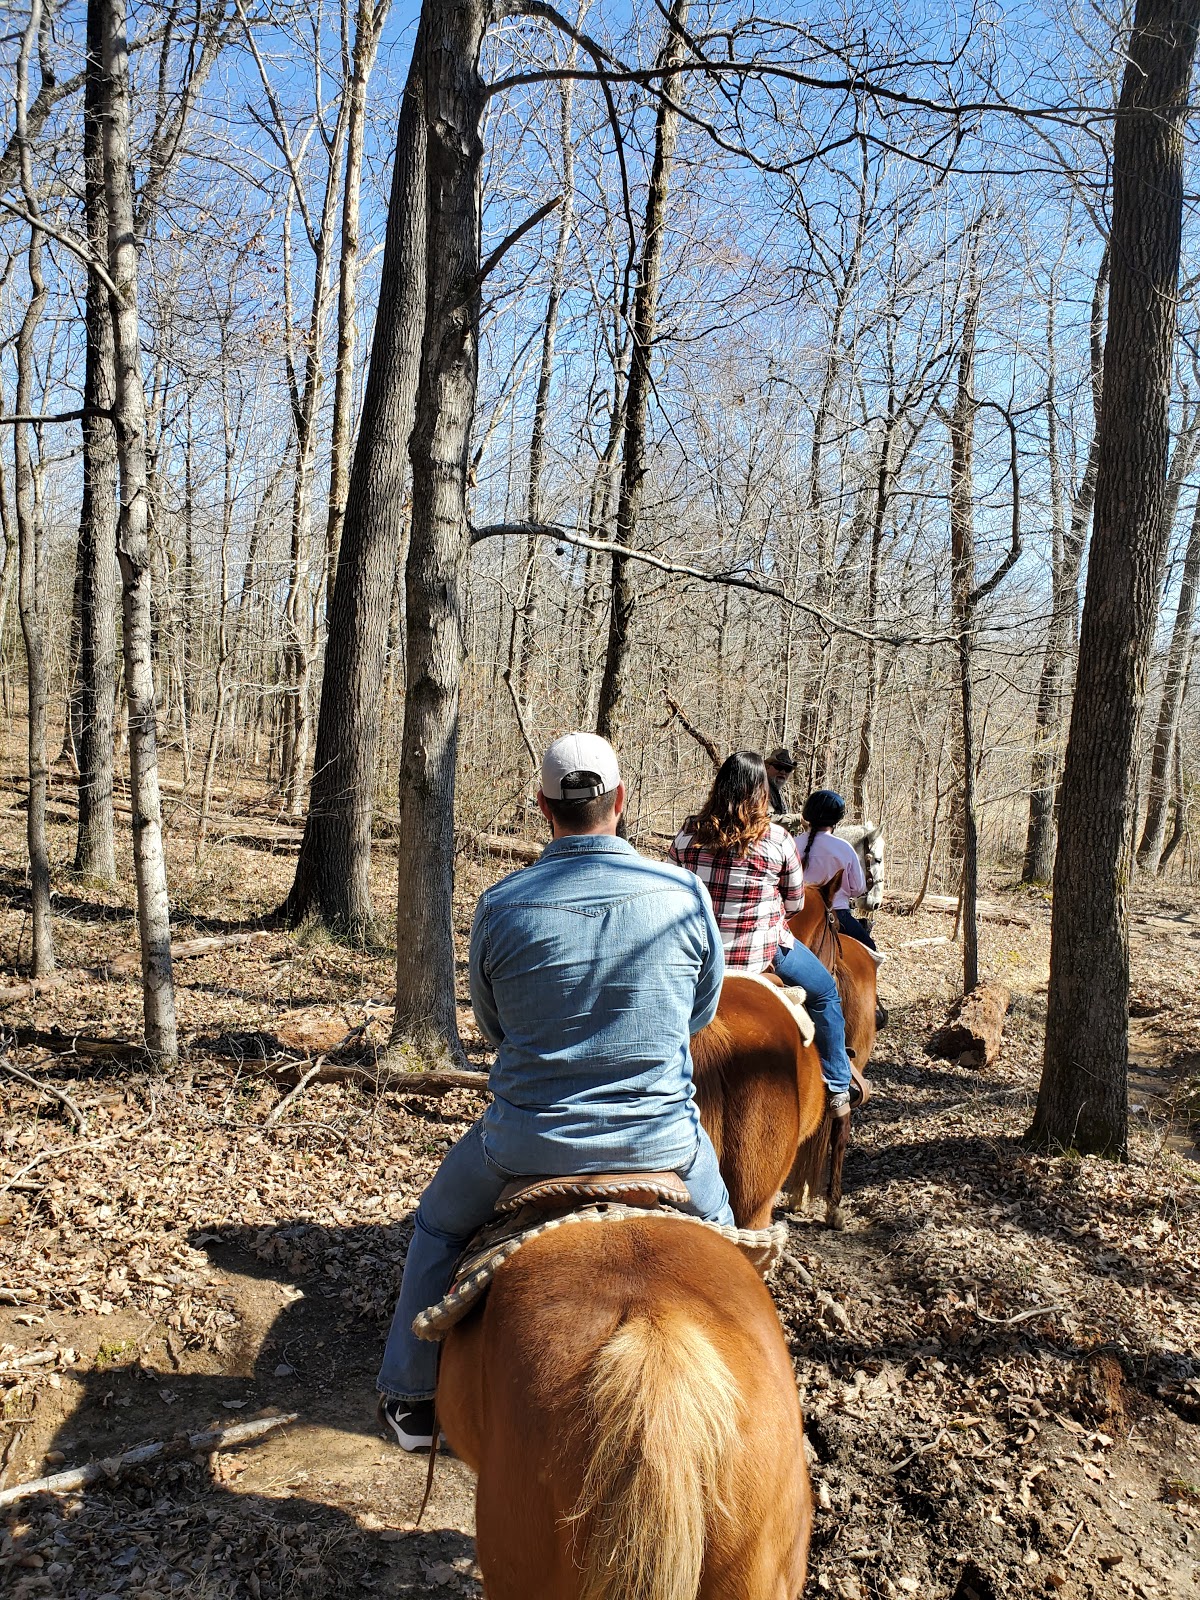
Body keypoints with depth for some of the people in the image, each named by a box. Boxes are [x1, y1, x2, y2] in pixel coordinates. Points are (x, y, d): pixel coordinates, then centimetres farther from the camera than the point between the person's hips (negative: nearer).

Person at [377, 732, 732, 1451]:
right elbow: (703, 1011, 5)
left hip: (528, 1138, 0)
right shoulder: (686, 894, -11)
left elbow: (493, 1025, 4)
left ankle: (413, 1400, 40)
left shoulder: (500, 907, -12)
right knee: (716, 1229, 33)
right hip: (662, 1138, 1)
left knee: (440, 1227, 29)